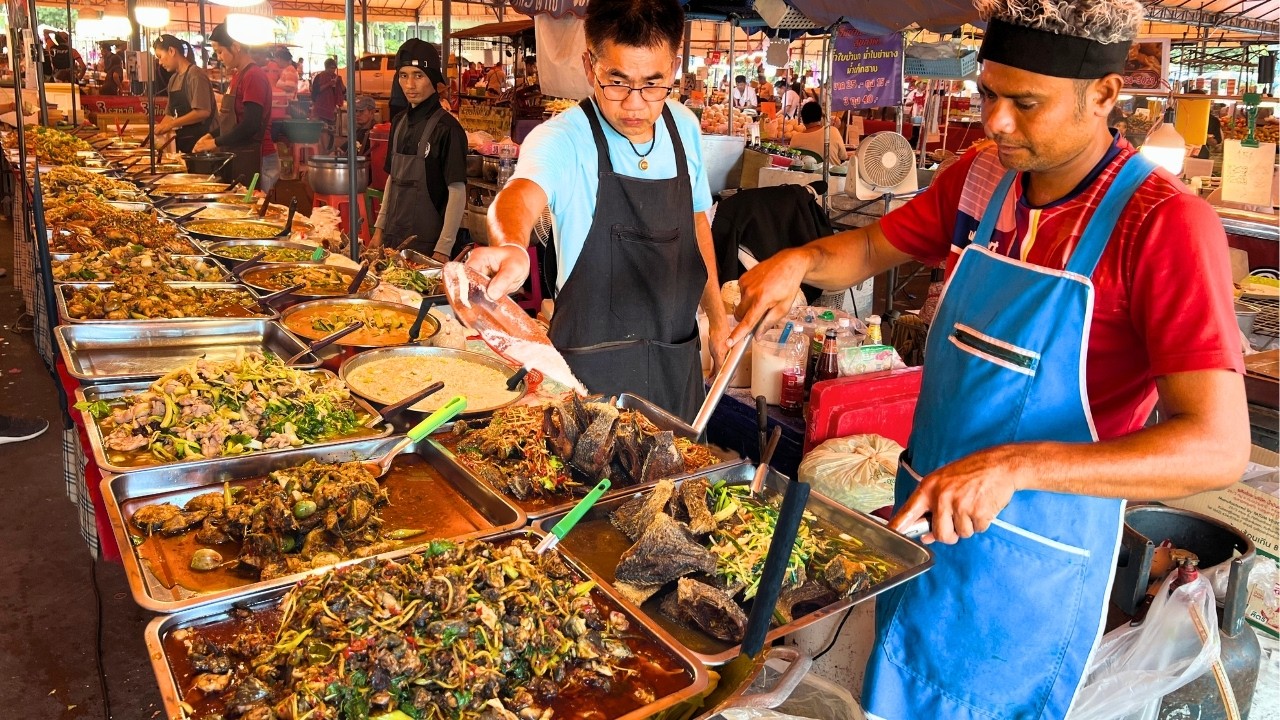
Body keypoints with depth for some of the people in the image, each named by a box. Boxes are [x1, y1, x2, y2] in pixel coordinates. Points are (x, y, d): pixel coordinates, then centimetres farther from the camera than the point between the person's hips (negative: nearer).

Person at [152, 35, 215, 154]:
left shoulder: (195, 74, -10)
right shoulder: (173, 79, 16)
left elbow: (203, 112, -20)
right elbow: (170, 114, 21)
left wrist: (171, 124, -16)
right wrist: (158, 129, 4)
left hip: (198, 141, -7)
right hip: (183, 142, 8)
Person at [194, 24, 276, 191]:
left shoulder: (253, 76, -14)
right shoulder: (238, 75, 13)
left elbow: (250, 125, -20)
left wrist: (216, 143, -13)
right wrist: (211, 135, 9)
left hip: (255, 160, -9)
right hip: (241, 158, 9)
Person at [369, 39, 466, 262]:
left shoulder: (446, 128, -12)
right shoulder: (400, 122, 8)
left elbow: (457, 192, -14)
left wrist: (443, 250, -17)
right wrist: (379, 229, 13)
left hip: (428, 245, -6)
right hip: (393, 238, 6)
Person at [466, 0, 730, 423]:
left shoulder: (685, 127, -1)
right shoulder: (563, 139, -17)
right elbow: (521, 194, -38)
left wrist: (716, 315, 15)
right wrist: (511, 247, -60)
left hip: (679, 359, 5)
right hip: (595, 366, -5)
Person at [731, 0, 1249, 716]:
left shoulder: (1166, 224, -22)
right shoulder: (981, 177, -3)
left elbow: (1219, 448, -28)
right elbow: (873, 248, 12)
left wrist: (1016, 465, -40)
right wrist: (802, 260, -11)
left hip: (1036, 556, -5)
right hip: (922, 509, 5)